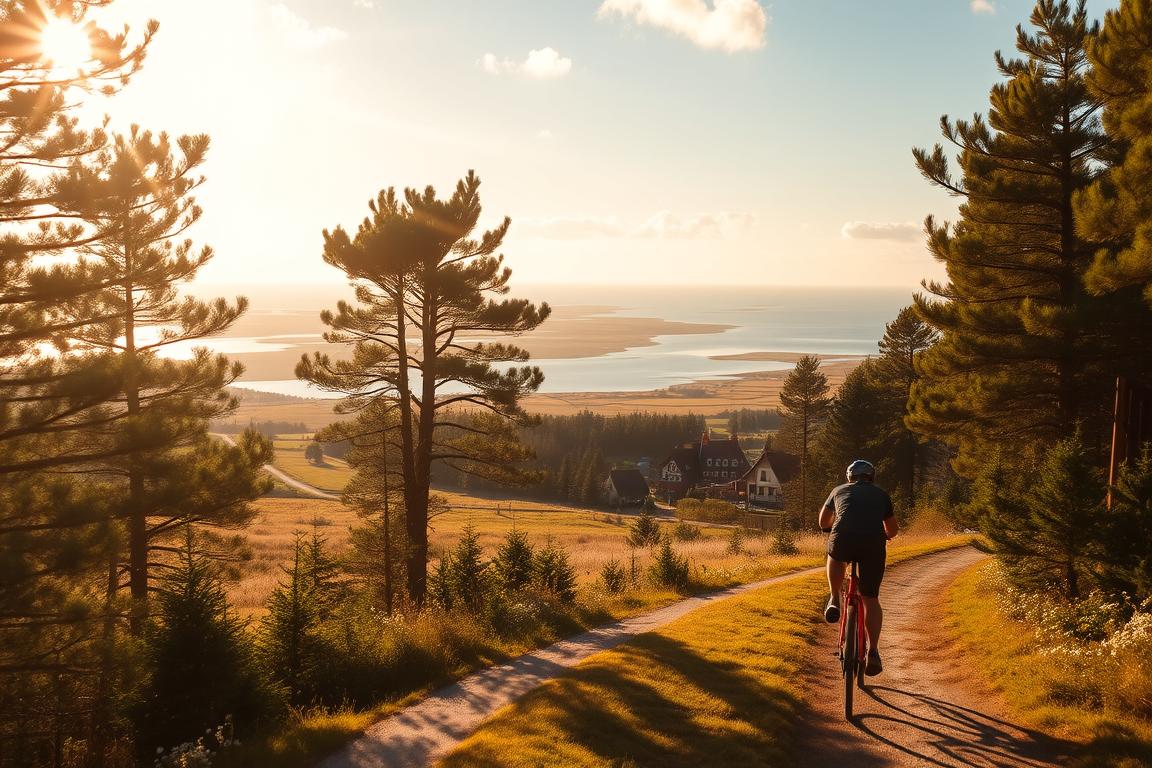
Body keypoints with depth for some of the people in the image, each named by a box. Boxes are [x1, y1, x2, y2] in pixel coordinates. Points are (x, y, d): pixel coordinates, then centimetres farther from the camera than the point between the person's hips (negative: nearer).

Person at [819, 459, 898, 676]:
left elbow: (824, 523, 39)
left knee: (835, 557, 37)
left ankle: (834, 601, 21)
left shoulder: (839, 490, 27)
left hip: (843, 539, 0)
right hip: (874, 544, 0)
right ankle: (873, 652, 5)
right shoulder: (881, 494, 27)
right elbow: (892, 529, 37)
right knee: (871, 599, 13)